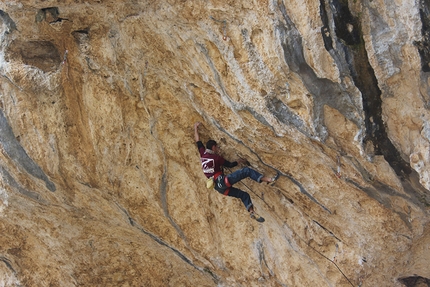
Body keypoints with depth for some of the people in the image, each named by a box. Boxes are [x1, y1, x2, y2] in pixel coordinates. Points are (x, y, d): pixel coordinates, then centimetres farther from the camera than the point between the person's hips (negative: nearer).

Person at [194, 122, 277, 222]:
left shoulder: (203, 154, 11)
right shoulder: (216, 157, -4)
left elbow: (198, 141, 22)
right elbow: (230, 165, 8)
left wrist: (196, 128, 33)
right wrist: (239, 161, 25)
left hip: (219, 188, 7)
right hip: (223, 181, -7)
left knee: (244, 195, 13)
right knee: (247, 170, -11)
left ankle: (252, 212, 4)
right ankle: (267, 179, -22)